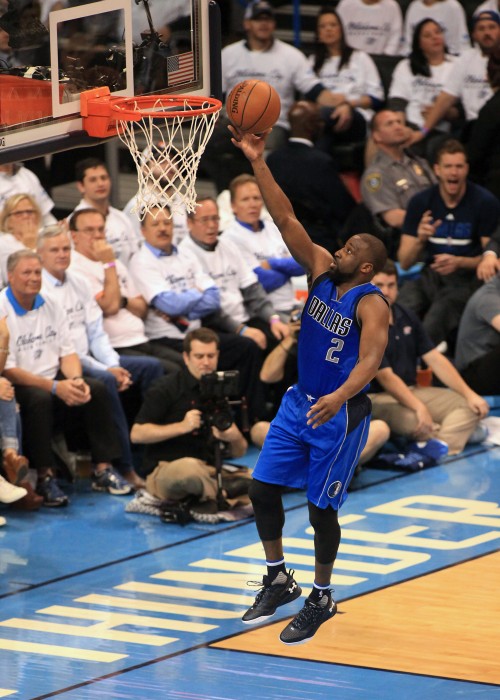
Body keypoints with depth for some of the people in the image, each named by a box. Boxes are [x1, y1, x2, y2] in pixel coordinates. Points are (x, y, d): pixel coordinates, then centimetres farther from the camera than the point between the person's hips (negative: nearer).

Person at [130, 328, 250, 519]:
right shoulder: (166, 390, -3)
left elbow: (239, 452, 14)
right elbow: (136, 434, -11)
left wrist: (235, 438, -11)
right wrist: (181, 426, -19)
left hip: (210, 473, 5)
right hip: (164, 472, -5)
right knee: (189, 468, -41)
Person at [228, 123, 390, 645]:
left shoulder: (371, 305, -19)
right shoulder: (321, 272, 0)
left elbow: (370, 359, -33)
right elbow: (286, 220, -3)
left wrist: (340, 397, -52)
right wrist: (258, 164, -10)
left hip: (340, 415, -7)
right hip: (299, 402, 7)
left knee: (321, 508, -1)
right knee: (262, 489, 5)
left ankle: (321, 598, 16)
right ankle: (279, 582, 22)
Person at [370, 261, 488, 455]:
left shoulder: (407, 318, 9)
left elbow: (434, 359, 8)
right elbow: (385, 376, -20)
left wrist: (469, 394, -2)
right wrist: (419, 407, -30)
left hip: (412, 391, 8)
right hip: (378, 397, -8)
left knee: (469, 406, -13)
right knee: (410, 421, -40)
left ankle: (442, 448, -38)